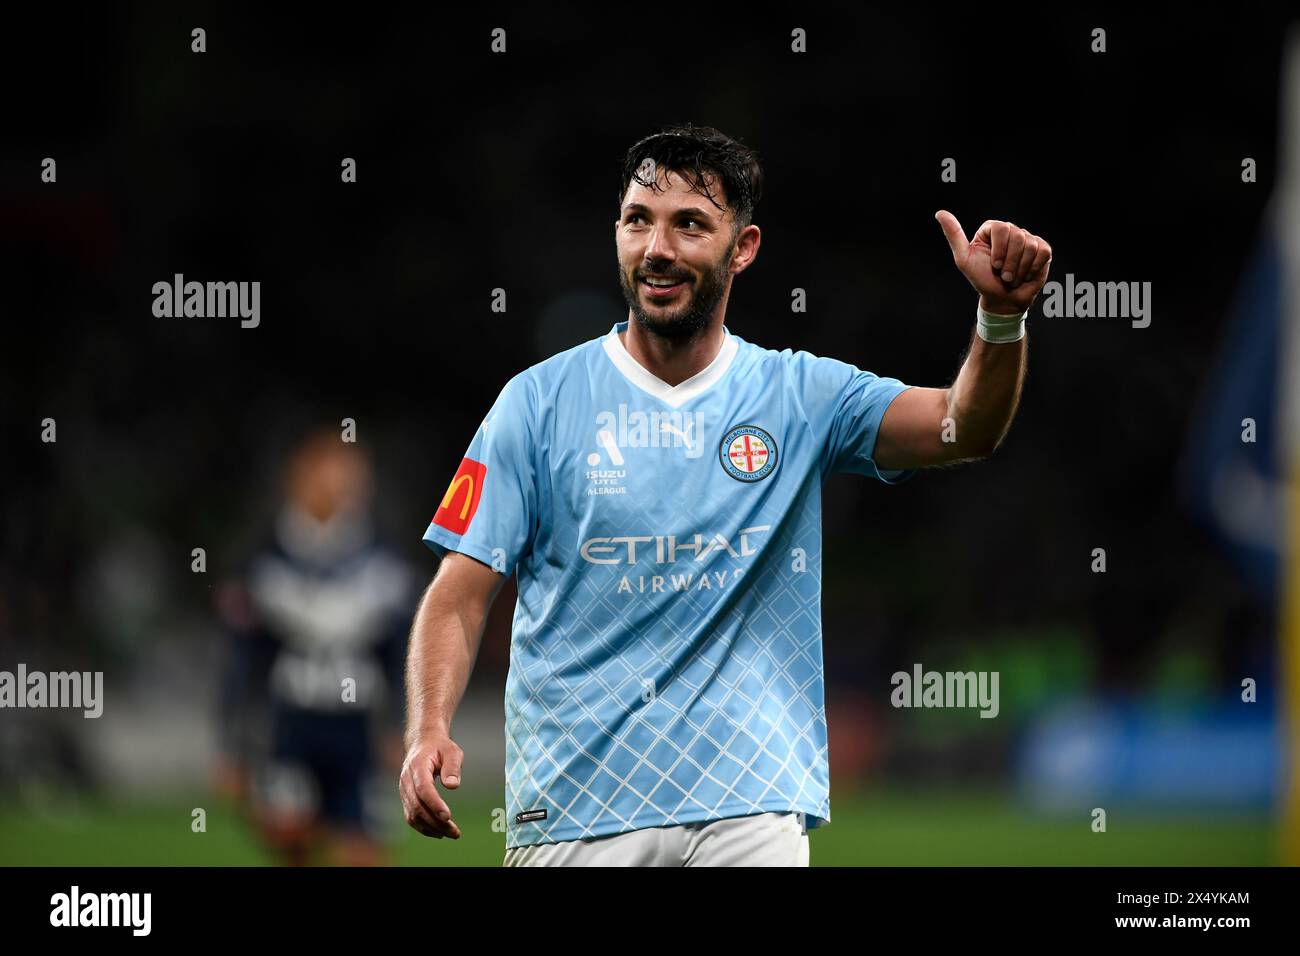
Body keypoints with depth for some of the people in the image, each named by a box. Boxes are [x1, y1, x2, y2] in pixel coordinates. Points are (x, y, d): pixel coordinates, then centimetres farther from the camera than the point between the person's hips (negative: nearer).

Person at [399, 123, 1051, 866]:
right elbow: (462, 593, 1)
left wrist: (1002, 316, -26)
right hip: (574, 804, 0)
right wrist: (430, 732, -16)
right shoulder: (541, 401, 3)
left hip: (751, 810, 0)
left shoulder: (799, 396, 6)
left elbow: (962, 429, -7)